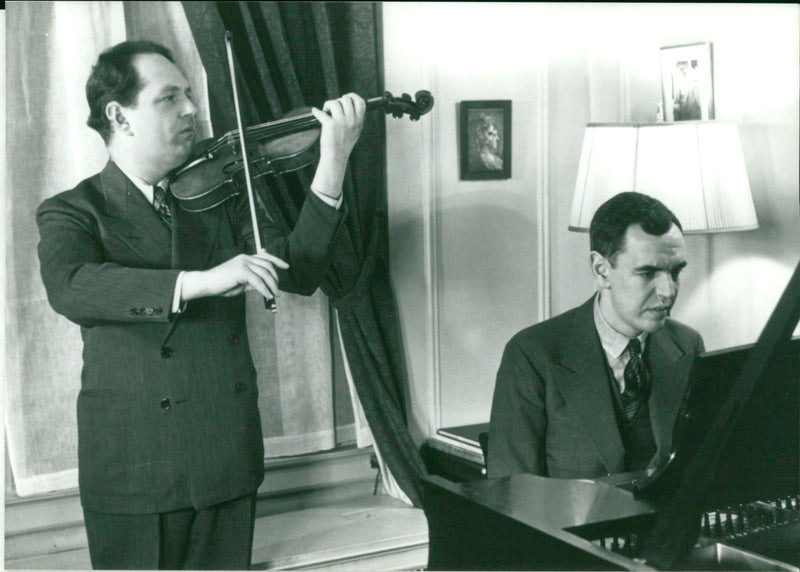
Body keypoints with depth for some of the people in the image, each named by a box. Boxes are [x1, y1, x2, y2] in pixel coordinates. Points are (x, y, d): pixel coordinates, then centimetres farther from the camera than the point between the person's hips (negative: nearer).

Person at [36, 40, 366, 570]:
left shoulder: (218, 194, 9)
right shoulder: (72, 212, -3)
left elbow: (300, 272, -1)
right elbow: (69, 288, -25)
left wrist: (332, 164, -13)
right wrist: (200, 281, -35)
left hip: (229, 461, 4)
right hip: (134, 469, -3)